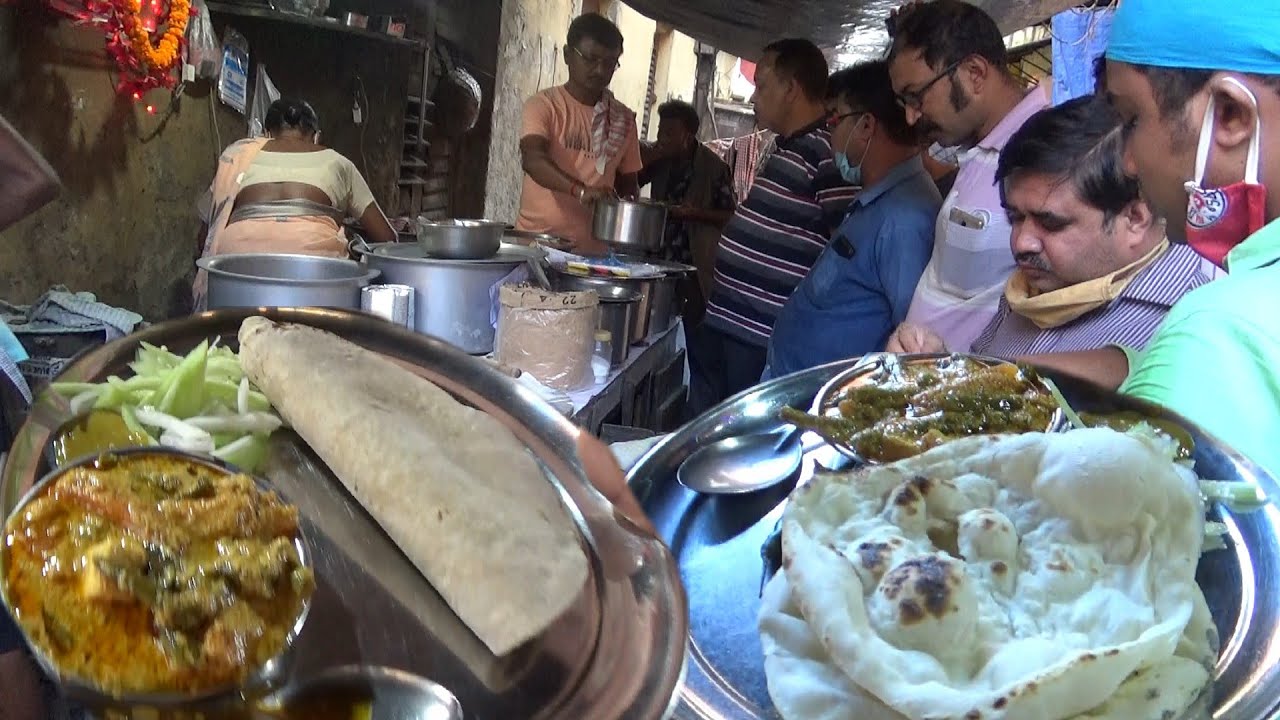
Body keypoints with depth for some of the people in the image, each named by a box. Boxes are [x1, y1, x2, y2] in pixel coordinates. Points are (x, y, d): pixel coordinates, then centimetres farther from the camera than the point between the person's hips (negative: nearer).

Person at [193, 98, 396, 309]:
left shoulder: (238, 154, 31)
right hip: (313, 247, -1)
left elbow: (206, 232, 34)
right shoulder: (335, 161, 29)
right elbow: (385, 238, 25)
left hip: (240, 245, 1)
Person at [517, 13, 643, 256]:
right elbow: (533, 160, -19)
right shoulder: (544, 105, -2)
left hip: (593, 251, 3)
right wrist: (580, 190, -35)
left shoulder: (624, 119, 10)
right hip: (537, 240, -3)